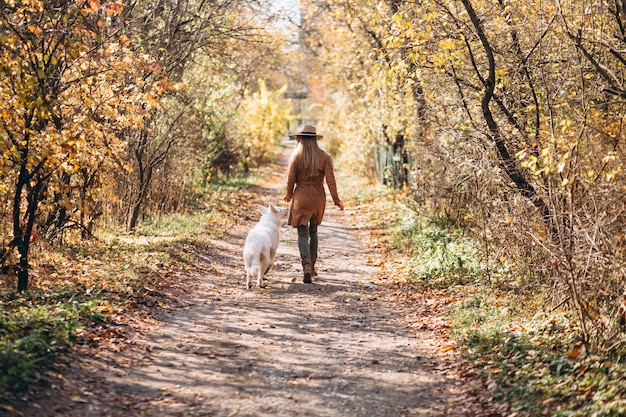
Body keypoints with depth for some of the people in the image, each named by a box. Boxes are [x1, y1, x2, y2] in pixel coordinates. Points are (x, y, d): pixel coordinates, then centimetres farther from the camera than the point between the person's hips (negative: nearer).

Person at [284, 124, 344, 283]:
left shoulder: (296, 156, -6)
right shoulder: (324, 157, -1)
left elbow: (291, 179, -4)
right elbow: (330, 180, -7)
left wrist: (289, 195, 14)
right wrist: (336, 200, -4)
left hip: (301, 197, -3)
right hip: (318, 197, 3)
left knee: (303, 234, 0)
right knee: (313, 232, 20)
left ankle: (306, 266, -19)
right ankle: (312, 267, 25)